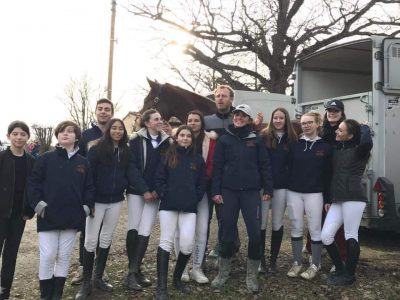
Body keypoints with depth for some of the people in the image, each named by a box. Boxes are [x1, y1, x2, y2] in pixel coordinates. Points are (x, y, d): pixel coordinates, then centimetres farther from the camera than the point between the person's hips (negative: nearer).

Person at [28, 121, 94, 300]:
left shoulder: (83, 162, 7)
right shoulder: (45, 159, 0)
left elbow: (89, 188, 9)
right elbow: (33, 183, -2)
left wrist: (86, 207, -2)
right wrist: (38, 204, -11)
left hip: (72, 218, 3)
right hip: (48, 217, -2)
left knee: (64, 256, 9)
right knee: (48, 256, 0)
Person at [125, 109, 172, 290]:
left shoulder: (166, 141, 5)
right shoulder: (136, 140, -3)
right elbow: (132, 168, -8)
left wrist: (158, 190, -5)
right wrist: (144, 190, -14)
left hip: (155, 193, 2)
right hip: (137, 191, -2)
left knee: (144, 231, -4)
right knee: (134, 229, -1)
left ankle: (133, 272, 3)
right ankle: (134, 272, 9)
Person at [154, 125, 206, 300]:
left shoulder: (198, 159, 11)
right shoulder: (168, 156, 7)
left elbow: (202, 183, 11)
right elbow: (159, 179, 3)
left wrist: (195, 199, 0)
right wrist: (164, 195, -8)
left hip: (189, 207, 1)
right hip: (169, 205, -1)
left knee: (187, 244, -8)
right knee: (166, 242, -3)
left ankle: (177, 278, 18)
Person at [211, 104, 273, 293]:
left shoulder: (256, 141, 6)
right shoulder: (224, 140, 6)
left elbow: (265, 166, 5)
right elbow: (217, 167, 3)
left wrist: (268, 189, -1)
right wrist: (216, 191, -3)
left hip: (251, 192, 0)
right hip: (228, 192, 0)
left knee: (255, 233, -4)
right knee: (227, 232, 6)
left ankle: (252, 276, 13)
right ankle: (223, 273, 23)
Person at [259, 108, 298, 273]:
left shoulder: (291, 139, 7)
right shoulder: (263, 136, -1)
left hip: (281, 186, 2)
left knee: (277, 224, 8)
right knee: (261, 223, 0)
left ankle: (273, 260, 19)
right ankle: (261, 260, 12)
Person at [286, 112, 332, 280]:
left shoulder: (325, 148, 2)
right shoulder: (294, 145, 4)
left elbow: (328, 174, 2)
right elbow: (288, 167, 4)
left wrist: (327, 198, 0)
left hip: (314, 194, -2)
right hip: (293, 193, 2)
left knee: (315, 229, 2)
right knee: (296, 228, 9)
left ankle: (315, 265, 16)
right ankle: (296, 263, 20)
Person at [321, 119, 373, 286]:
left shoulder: (358, 150, -4)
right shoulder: (336, 150, 16)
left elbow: (367, 142, -30)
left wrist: (364, 127, -10)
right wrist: (328, 199, 17)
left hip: (354, 198, -7)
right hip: (337, 200, 7)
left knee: (350, 236, -1)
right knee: (326, 236, 0)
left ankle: (349, 274, 15)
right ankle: (340, 268, 19)